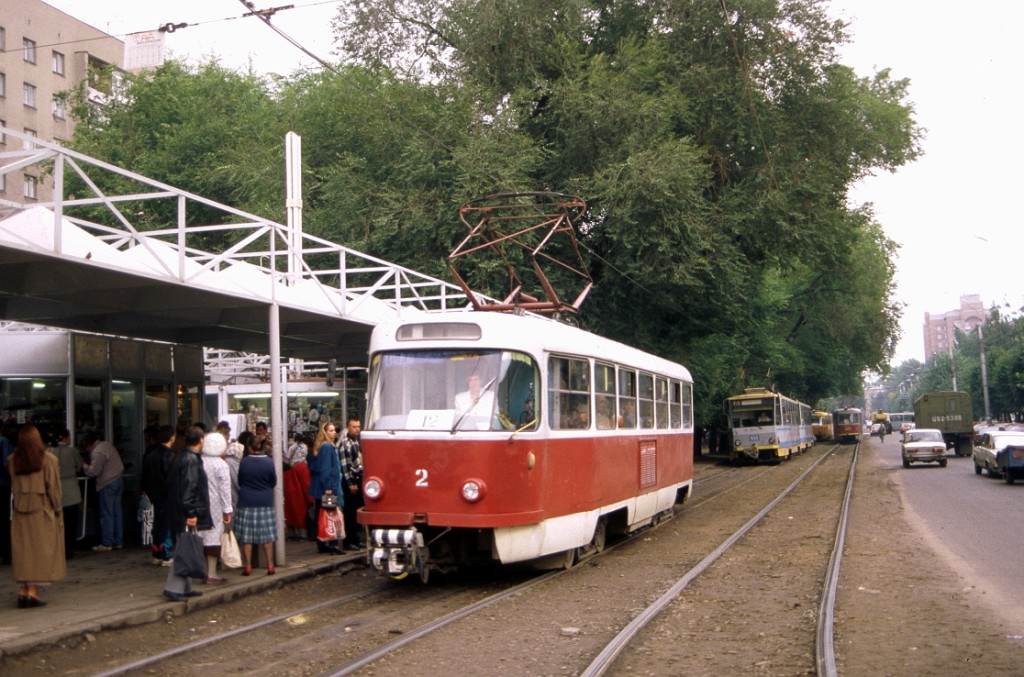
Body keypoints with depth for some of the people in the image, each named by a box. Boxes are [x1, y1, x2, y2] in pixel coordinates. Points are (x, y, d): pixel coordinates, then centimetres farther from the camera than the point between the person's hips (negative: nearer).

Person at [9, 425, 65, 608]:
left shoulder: (12, 461, 1)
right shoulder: (48, 459, -9)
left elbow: (13, 486, 4)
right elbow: (53, 488, -7)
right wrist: (58, 510, 0)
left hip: (20, 512, 4)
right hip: (42, 510, -3)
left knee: (22, 551, 10)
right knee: (40, 550, 2)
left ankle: (22, 590, 9)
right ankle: (33, 591, -3)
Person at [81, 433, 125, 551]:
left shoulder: (97, 452, -17)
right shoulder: (107, 444, 12)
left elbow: (94, 471, -18)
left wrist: (84, 466, -1)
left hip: (108, 484, -9)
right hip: (118, 480, 9)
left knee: (107, 515, -3)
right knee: (117, 512, 11)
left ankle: (106, 543, 1)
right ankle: (118, 541, 15)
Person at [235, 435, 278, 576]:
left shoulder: (244, 462, -8)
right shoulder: (269, 462, -9)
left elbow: (239, 481, 3)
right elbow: (274, 482, 1)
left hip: (246, 502, 0)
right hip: (265, 502, 0)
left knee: (247, 536, 6)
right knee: (267, 535, 8)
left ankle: (248, 566, 8)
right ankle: (270, 565, 9)